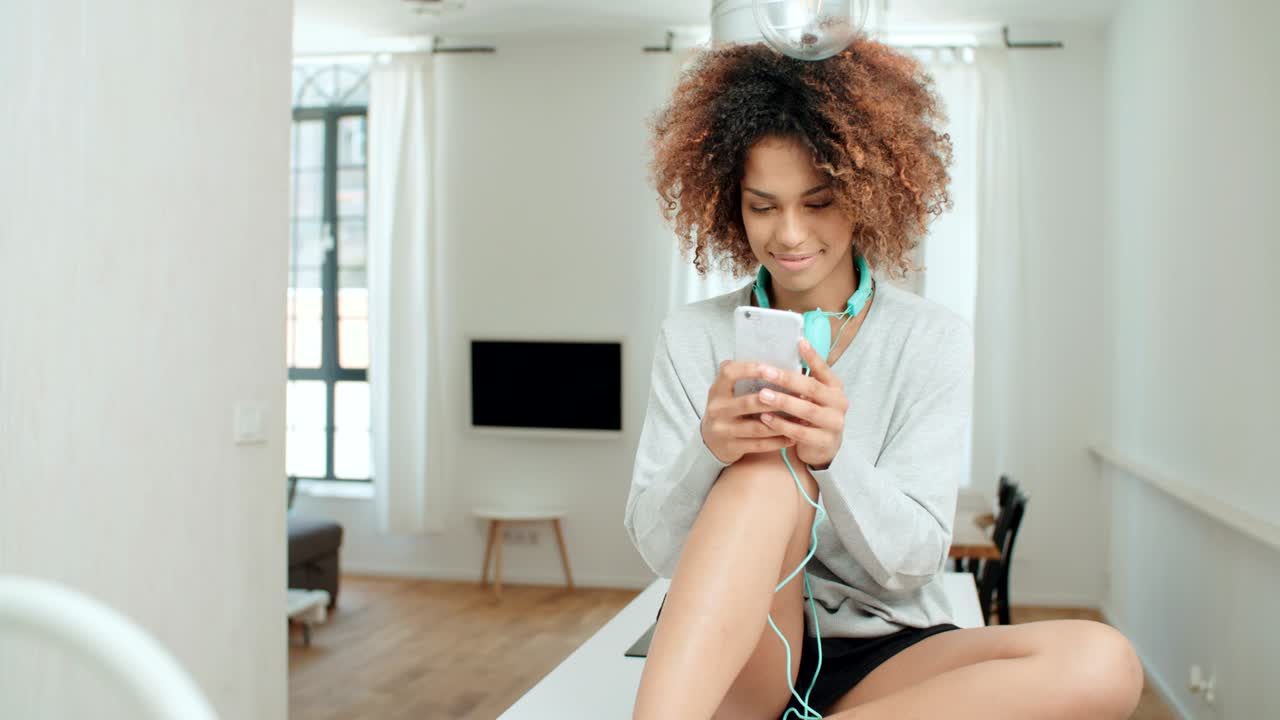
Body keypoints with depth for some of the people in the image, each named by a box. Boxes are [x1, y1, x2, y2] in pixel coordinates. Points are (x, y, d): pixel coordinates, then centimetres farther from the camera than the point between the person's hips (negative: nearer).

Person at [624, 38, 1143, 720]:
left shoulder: (935, 340, -2)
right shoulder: (692, 337, 0)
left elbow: (913, 561, -7)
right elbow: (656, 546, -4)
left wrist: (833, 454, -27)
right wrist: (709, 451, -26)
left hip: (880, 656, 2)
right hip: (724, 650, -1)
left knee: (1102, 664, -27)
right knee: (767, 473, -29)